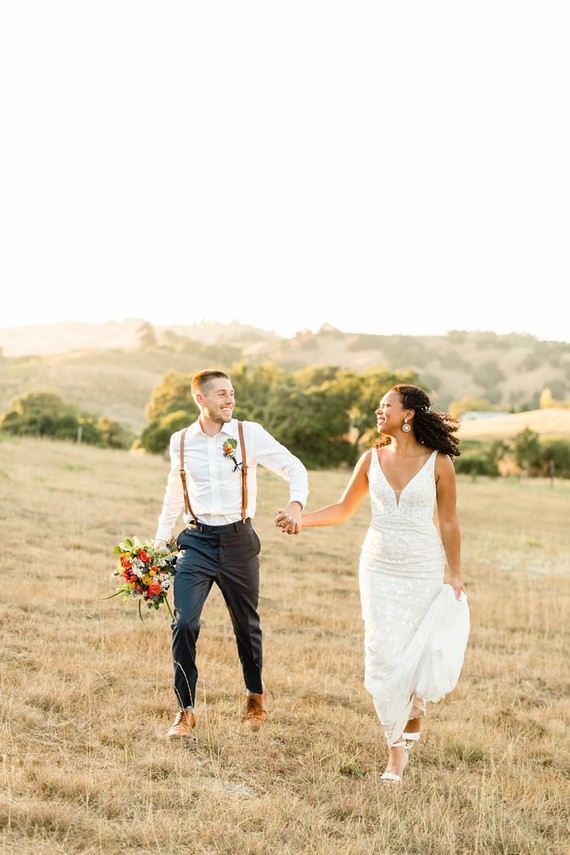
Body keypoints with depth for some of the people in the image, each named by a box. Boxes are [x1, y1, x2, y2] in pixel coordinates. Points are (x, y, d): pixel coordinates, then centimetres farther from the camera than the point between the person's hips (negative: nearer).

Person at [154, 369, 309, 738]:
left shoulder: (250, 434, -5)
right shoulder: (181, 441, 3)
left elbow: (294, 467, -3)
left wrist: (296, 502, -22)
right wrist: (161, 539, 16)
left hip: (239, 540, -1)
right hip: (197, 541, 1)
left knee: (247, 624, 14)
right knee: (184, 624, -13)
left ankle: (256, 695, 39)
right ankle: (186, 711, 1)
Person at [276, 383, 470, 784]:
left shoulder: (438, 463, -6)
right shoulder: (372, 459, 2)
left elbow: (449, 524, -1)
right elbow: (344, 508, 11)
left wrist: (456, 577, 0)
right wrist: (301, 519, -2)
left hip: (423, 572, -2)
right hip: (379, 569, 2)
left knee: (419, 652, -1)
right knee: (385, 656, -3)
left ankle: (416, 704, 36)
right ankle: (397, 749, 8)